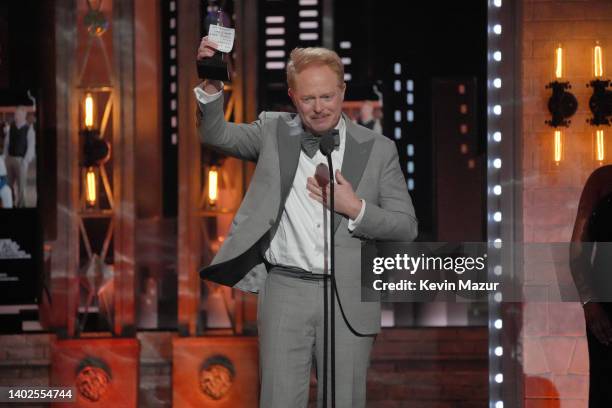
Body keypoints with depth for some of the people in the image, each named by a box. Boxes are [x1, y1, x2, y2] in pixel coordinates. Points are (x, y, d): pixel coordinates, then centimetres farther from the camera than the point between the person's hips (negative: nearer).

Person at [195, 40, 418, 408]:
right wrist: (212, 85, -19)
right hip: (285, 291, 0)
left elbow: (406, 227, 4)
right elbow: (217, 135, -2)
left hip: (348, 298, 0)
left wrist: (355, 208, -12)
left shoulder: (377, 149, 4)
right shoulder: (274, 133, 8)